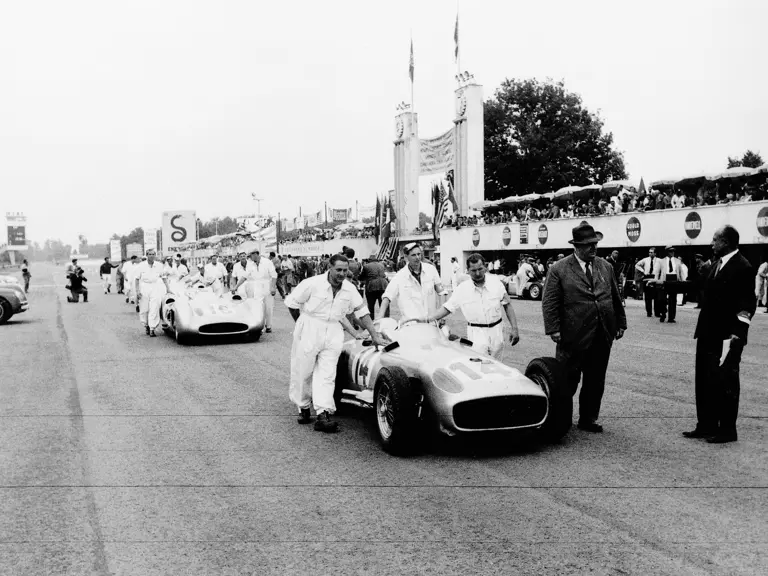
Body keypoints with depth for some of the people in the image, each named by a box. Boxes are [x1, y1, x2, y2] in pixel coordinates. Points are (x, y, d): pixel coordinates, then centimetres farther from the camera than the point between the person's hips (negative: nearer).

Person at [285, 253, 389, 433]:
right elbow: (291, 302, -3)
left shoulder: (350, 289, 2)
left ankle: (323, 415, -10)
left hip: (333, 333, 3)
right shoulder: (313, 284, -12)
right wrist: (302, 324, 6)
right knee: (303, 372, 5)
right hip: (309, 330, -3)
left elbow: (362, 312, 10)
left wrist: (374, 335, 7)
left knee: (327, 374, -5)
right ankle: (303, 408, 24)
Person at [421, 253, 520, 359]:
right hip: (476, 333, -2)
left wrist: (514, 329, -1)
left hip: (496, 331, 2)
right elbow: (447, 308, 1)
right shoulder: (462, 289, -6)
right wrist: (426, 319, -9)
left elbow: (507, 306, 3)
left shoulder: (495, 282, -4)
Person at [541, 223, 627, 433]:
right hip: (574, 337, -4)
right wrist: (553, 329, -14)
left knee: (595, 382, 11)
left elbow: (616, 298, 17)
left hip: (603, 337, 5)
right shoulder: (559, 270, -4)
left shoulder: (605, 267, 11)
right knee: (568, 381, 5)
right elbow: (549, 302, -7)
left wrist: (621, 323, 14)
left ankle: (588, 419, 24)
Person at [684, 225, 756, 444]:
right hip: (708, 335, 8)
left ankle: (727, 430, 15)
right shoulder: (717, 265, 12)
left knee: (725, 384, 3)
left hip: (727, 337, -8)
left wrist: (737, 335, -20)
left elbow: (747, 305, -17)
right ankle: (706, 426, 23)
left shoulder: (743, 267, -14)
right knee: (704, 382, 13)